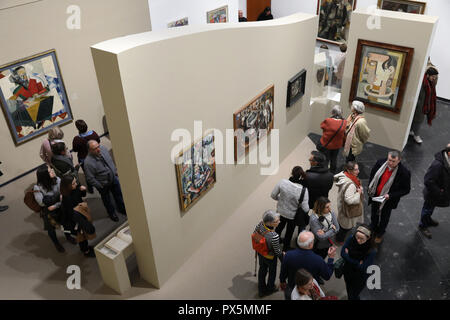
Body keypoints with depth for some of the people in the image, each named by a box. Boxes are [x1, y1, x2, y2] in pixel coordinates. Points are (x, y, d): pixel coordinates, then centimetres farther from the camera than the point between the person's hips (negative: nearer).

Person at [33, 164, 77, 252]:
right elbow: (42, 202, -28)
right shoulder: (38, 188, -29)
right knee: (51, 228, 22)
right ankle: (56, 243, 50)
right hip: (48, 213, -2)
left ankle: (68, 236, 56)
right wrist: (58, 198, -32)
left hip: (60, 208, 2)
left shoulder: (57, 180, -22)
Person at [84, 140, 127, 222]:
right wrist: (100, 186, -17)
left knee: (118, 194, 22)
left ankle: (122, 209, 48)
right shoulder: (88, 162, -34)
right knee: (107, 200, 20)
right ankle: (112, 213, 46)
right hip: (103, 184, -5)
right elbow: (90, 179, -25)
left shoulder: (102, 148, -15)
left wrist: (115, 171, 8)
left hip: (113, 178, 5)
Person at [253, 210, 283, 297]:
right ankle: (270, 289, 54)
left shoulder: (261, 224, -27)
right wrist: (283, 255, -2)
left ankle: (261, 290, 54)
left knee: (262, 269, 30)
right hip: (270, 257, -5)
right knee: (272, 272, 26)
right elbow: (277, 251, -25)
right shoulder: (274, 236, -42)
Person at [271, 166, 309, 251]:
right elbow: (305, 209, -24)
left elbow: (273, 195, -12)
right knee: (289, 231, 25)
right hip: (292, 215, -2)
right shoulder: (303, 190, -30)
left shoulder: (282, 182, -25)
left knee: (280, 226, 32)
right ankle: (286, 248, 49)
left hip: (280, 211, 2)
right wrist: (308, 208, 0)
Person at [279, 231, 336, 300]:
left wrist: (282, 282, 14)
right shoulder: (318, 260, -32)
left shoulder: (288, 255, -27)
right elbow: (327, 276, -13)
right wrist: (331, 258, -5)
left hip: (292, 290, 1)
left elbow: (283, 272, -8)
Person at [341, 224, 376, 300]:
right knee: (349, 292, 29)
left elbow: (362, 268, -30)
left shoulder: (371, 252, -32)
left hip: (360, 278, -4)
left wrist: (348, 257, -26)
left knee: (353, 296, 14)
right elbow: (342, 253, -18)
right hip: (348, 273, 4)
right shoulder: (351, 239, -23)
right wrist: (357, 262, -26)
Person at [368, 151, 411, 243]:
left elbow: (406, 190, -16)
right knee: (374, 215, 25)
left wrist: (390, 195, -24)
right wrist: (370, 189, -1)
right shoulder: (380, 163, -18)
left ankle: (380, 234, 48)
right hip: (375, 196, 3)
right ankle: (372, 230, 53)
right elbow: (372, 175, 2)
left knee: (384, 218, 20)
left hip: (387, 200, -3)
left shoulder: (404, 173, -28)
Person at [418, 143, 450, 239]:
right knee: (428, 209, 18)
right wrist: (439, 192, -24)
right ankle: (423, 226, 41)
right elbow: (428, 181, -34)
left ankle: (428, 220, 57)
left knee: (431, 207, 31)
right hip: (432, 194, -7)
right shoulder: (438, 164, -39)